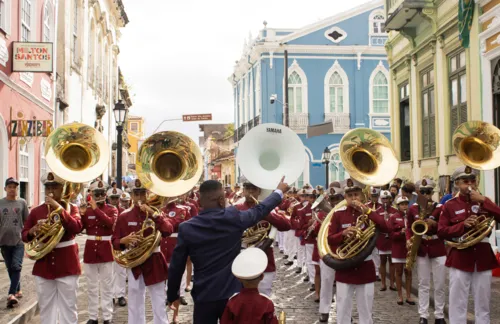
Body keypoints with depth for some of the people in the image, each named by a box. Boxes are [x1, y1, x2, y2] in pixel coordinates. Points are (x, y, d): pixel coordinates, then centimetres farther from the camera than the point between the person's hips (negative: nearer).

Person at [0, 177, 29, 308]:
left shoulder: (22, 202, 2)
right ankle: (17, 291, 24)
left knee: (16, 266, -13)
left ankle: (11, 294, -14)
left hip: (19, 240, -2)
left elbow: (27, 221, 6)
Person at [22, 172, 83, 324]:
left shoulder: (71, 208, -1)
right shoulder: (36, 211, 5)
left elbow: (77, 227, -20)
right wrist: (32, 230, -15)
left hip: (67, 264, -3)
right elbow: (24, 236, 8)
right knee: (45, 307, 11)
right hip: (43, 265, 3)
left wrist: (59, 208, -24)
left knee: (68, 307, 4)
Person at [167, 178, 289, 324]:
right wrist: (279, 191, 24)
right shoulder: (234, 217, -11)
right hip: (232, 293, 0)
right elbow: (260, 210, 7)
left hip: (203, 296, 0)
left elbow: (176, 266, -4)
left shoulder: (186, 228, -10)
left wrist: (172, 295, 10)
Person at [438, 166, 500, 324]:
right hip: (460, 259, -2)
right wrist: (462, 225, -16)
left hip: (483, 258, 2)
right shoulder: (449, 205, 1)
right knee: (458, 304, 2)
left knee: (483, 304, 9)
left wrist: (483, 200, -15)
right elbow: (441, 232, -4)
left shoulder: (484, 202, 8)